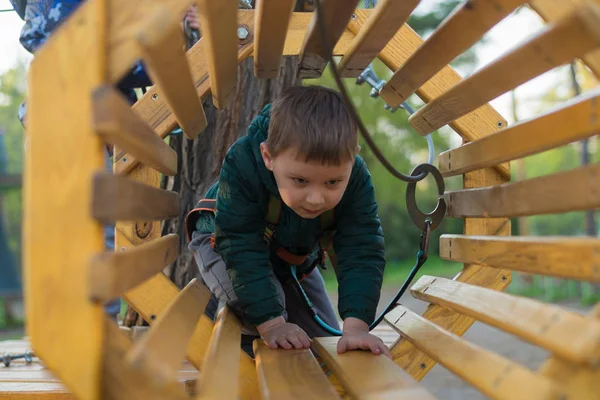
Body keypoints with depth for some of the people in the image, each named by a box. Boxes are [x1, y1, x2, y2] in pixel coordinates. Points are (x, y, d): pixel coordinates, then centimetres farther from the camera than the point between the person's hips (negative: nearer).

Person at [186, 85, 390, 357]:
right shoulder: (241, 168, -43)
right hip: (223, 241, -4)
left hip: (296, 259, 4)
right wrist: (271, 323, -46)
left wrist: (356, 326, -50)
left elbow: (362, 254, -38)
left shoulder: (356, 181, -35)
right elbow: (242, 250, -41)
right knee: (251, 309, -32)